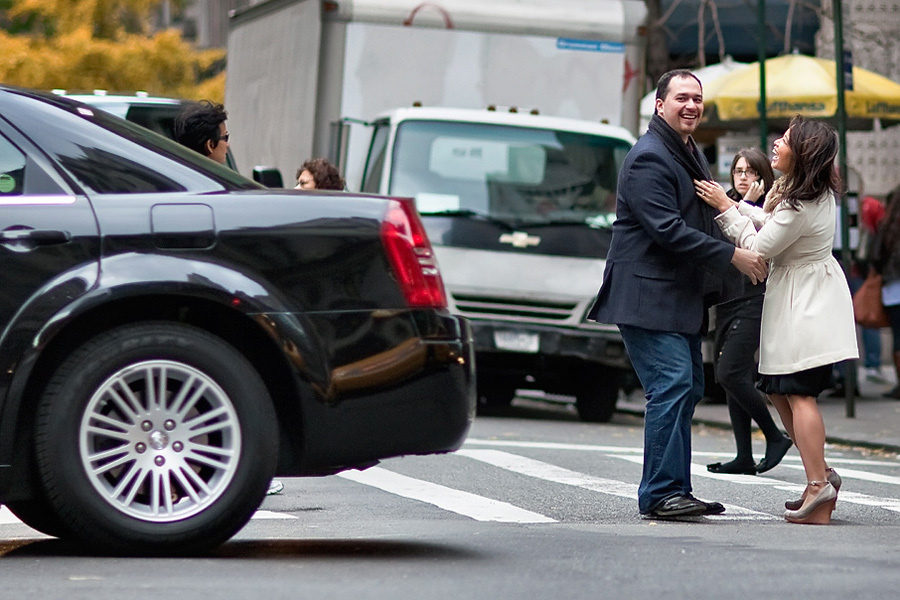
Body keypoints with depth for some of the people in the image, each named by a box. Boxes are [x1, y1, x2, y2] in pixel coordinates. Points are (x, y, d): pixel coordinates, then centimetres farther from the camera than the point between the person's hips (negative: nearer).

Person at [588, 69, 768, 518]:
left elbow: (705, 216, 29)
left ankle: (675, 490, 15)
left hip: (683, 297, 10)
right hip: (648, 298, -10)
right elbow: (667, 230, -22)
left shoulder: (691, 155, 19)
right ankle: (660, 493, -13)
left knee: (689, 388, 10)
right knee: (672, 386, -15)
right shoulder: (649, 158, -14)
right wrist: (733, 256, -20)